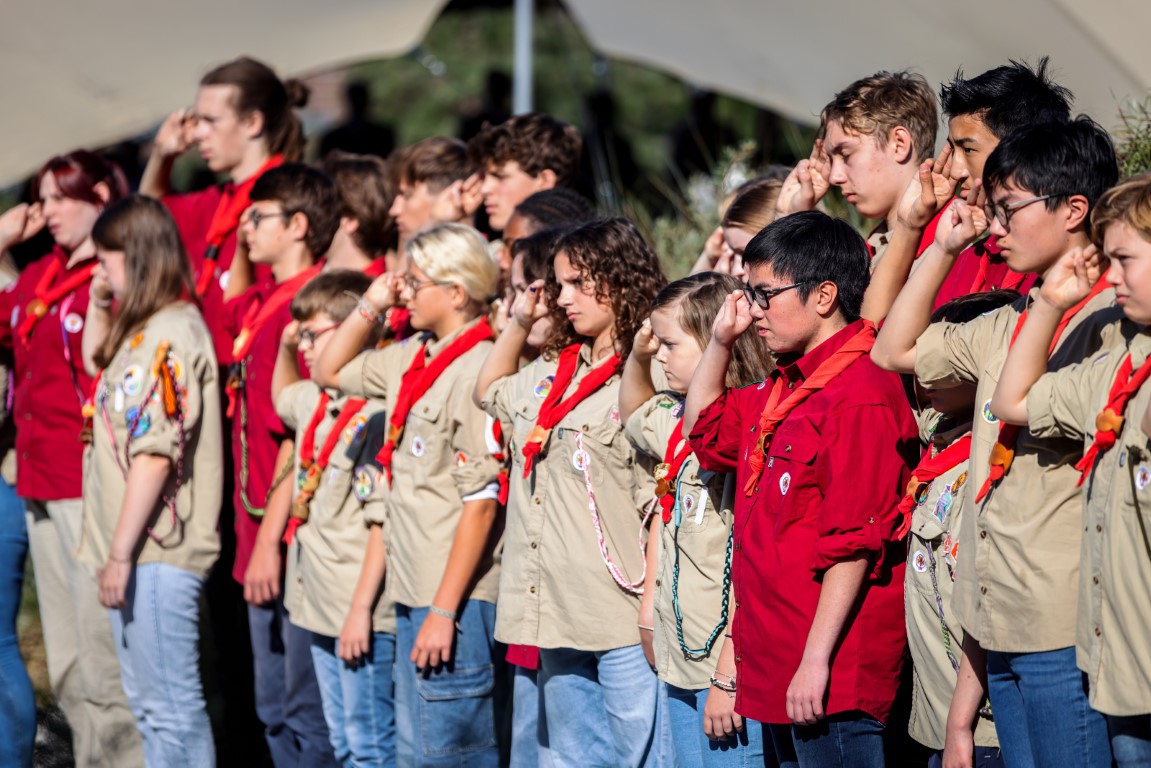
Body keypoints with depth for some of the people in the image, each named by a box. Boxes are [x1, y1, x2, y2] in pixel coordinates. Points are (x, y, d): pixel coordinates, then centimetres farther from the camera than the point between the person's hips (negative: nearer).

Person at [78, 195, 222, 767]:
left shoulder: (171, 334, -16)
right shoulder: (142, 329, 14)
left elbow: (155, 454, -23)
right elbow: (95, 364, 37)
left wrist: (121, 552, -23)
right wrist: (99, 303, 20)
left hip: (157, 551, -11)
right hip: (137, 549, 11)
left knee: (172, 705, -7)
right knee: (147, 700, 16)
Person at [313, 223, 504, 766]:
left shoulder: (478, 369, -16)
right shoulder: (415, 358, 10)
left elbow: (481, 503, -19)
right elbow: (329, 372, 27)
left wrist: (444, 610, -20)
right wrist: (370, 307, 12)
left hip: (456, 599, -9)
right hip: (413, 591, 9)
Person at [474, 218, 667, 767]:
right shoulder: (551, 371, 14)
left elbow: (662, 504, -12)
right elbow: (489, 391, 35)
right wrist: (519, 323, 19)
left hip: (621, 618, -8)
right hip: (556, 615, 8)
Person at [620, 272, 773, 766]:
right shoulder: (677, 418, 9)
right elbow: (633, 415, 35)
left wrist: (729, 676, -21)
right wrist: (637, 354, 14)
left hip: (730, 668, -9)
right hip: (680, 660, 9)